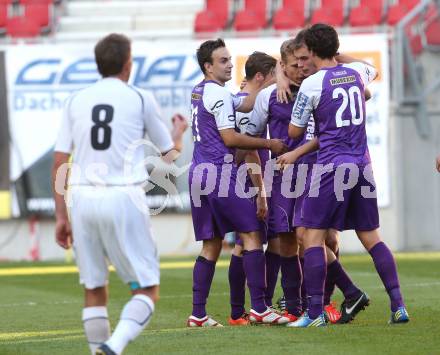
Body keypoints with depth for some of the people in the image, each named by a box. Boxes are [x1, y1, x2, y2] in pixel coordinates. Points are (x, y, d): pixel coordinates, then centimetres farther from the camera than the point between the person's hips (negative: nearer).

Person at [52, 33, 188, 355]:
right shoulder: (140, 100, 4)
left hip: (82, 198, 4)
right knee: (147, 290, 0)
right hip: (123, 197, -4)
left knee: (95, 290, 14)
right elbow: (171, 153, 16)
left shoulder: (76, 102, 11)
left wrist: (61, 216, 13)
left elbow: (59, 164, 7)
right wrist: (179, 132, 39)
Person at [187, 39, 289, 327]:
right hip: (220, 171, -9)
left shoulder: (199, 92, 18)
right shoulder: (218, 94, -11)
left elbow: (245, 105, 19)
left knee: (211, 245, 10)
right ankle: (259, 308, -11)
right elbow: (230, 138, -15)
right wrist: (269, 145, -9)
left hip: (199, 173, 9)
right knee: (252, 235, -6)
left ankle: (198, 313, 6)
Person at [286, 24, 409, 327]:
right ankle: (399, 305, 3)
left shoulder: (311, 85, -9)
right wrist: (339, 58, 34)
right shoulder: (357, 72, 8)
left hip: (332, 165, -6)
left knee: (313, 237, -1)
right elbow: (374, 72, 35)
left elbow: (295, 132, 0)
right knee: (371, 237, 11)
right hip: (362, 164, 6)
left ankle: (315, 313, -6)